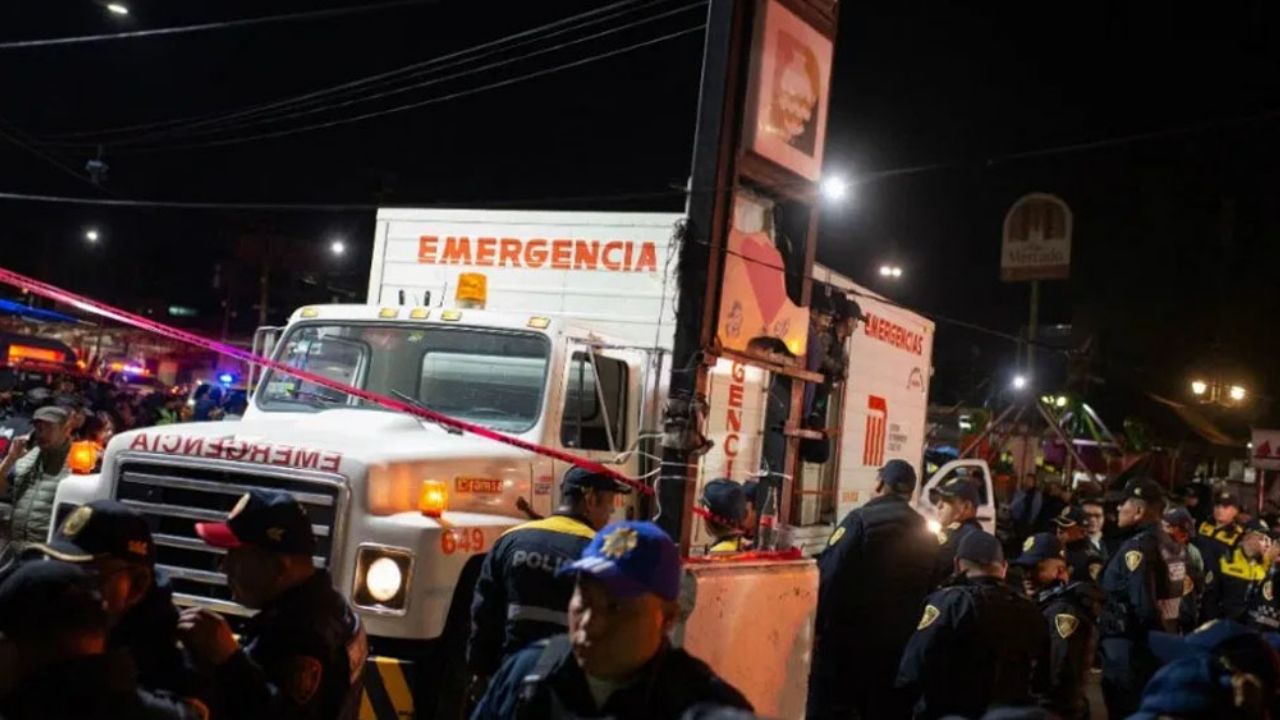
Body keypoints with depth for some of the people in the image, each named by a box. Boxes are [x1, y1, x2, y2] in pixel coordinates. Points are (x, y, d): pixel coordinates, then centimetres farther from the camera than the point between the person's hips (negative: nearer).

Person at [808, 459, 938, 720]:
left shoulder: (861, 520, -11)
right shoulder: (926, 533, 9)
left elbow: (829, 576, -18)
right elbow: (930, 588, 10)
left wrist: (817, 626, -13)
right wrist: (910, 633, 14)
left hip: (848, 636, -5)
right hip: (898, 642, 6)